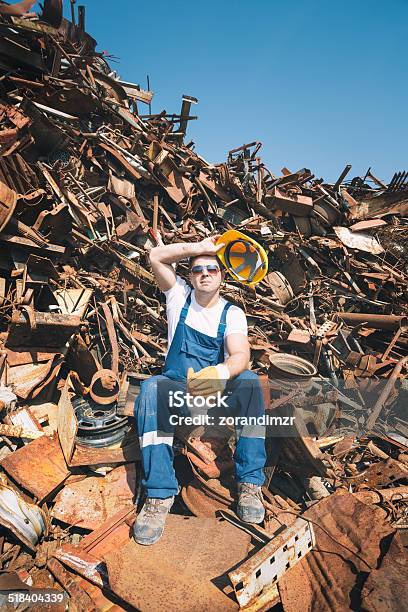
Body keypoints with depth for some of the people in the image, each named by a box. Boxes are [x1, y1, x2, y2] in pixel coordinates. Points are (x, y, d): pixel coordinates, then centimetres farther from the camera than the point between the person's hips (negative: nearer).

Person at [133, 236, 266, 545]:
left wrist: (222, 373, -45)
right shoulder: (180, 297, 5)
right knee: (151, 388, -34)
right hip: (177, 388, 1)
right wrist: (200, 247, -9)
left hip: (218, 390, 0)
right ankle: (159, 495, -34)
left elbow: (241, 355, -21)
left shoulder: (233, 313, -2)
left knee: (249, 381, -32)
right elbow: (156, 256, -5)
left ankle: (250, 484, -26)